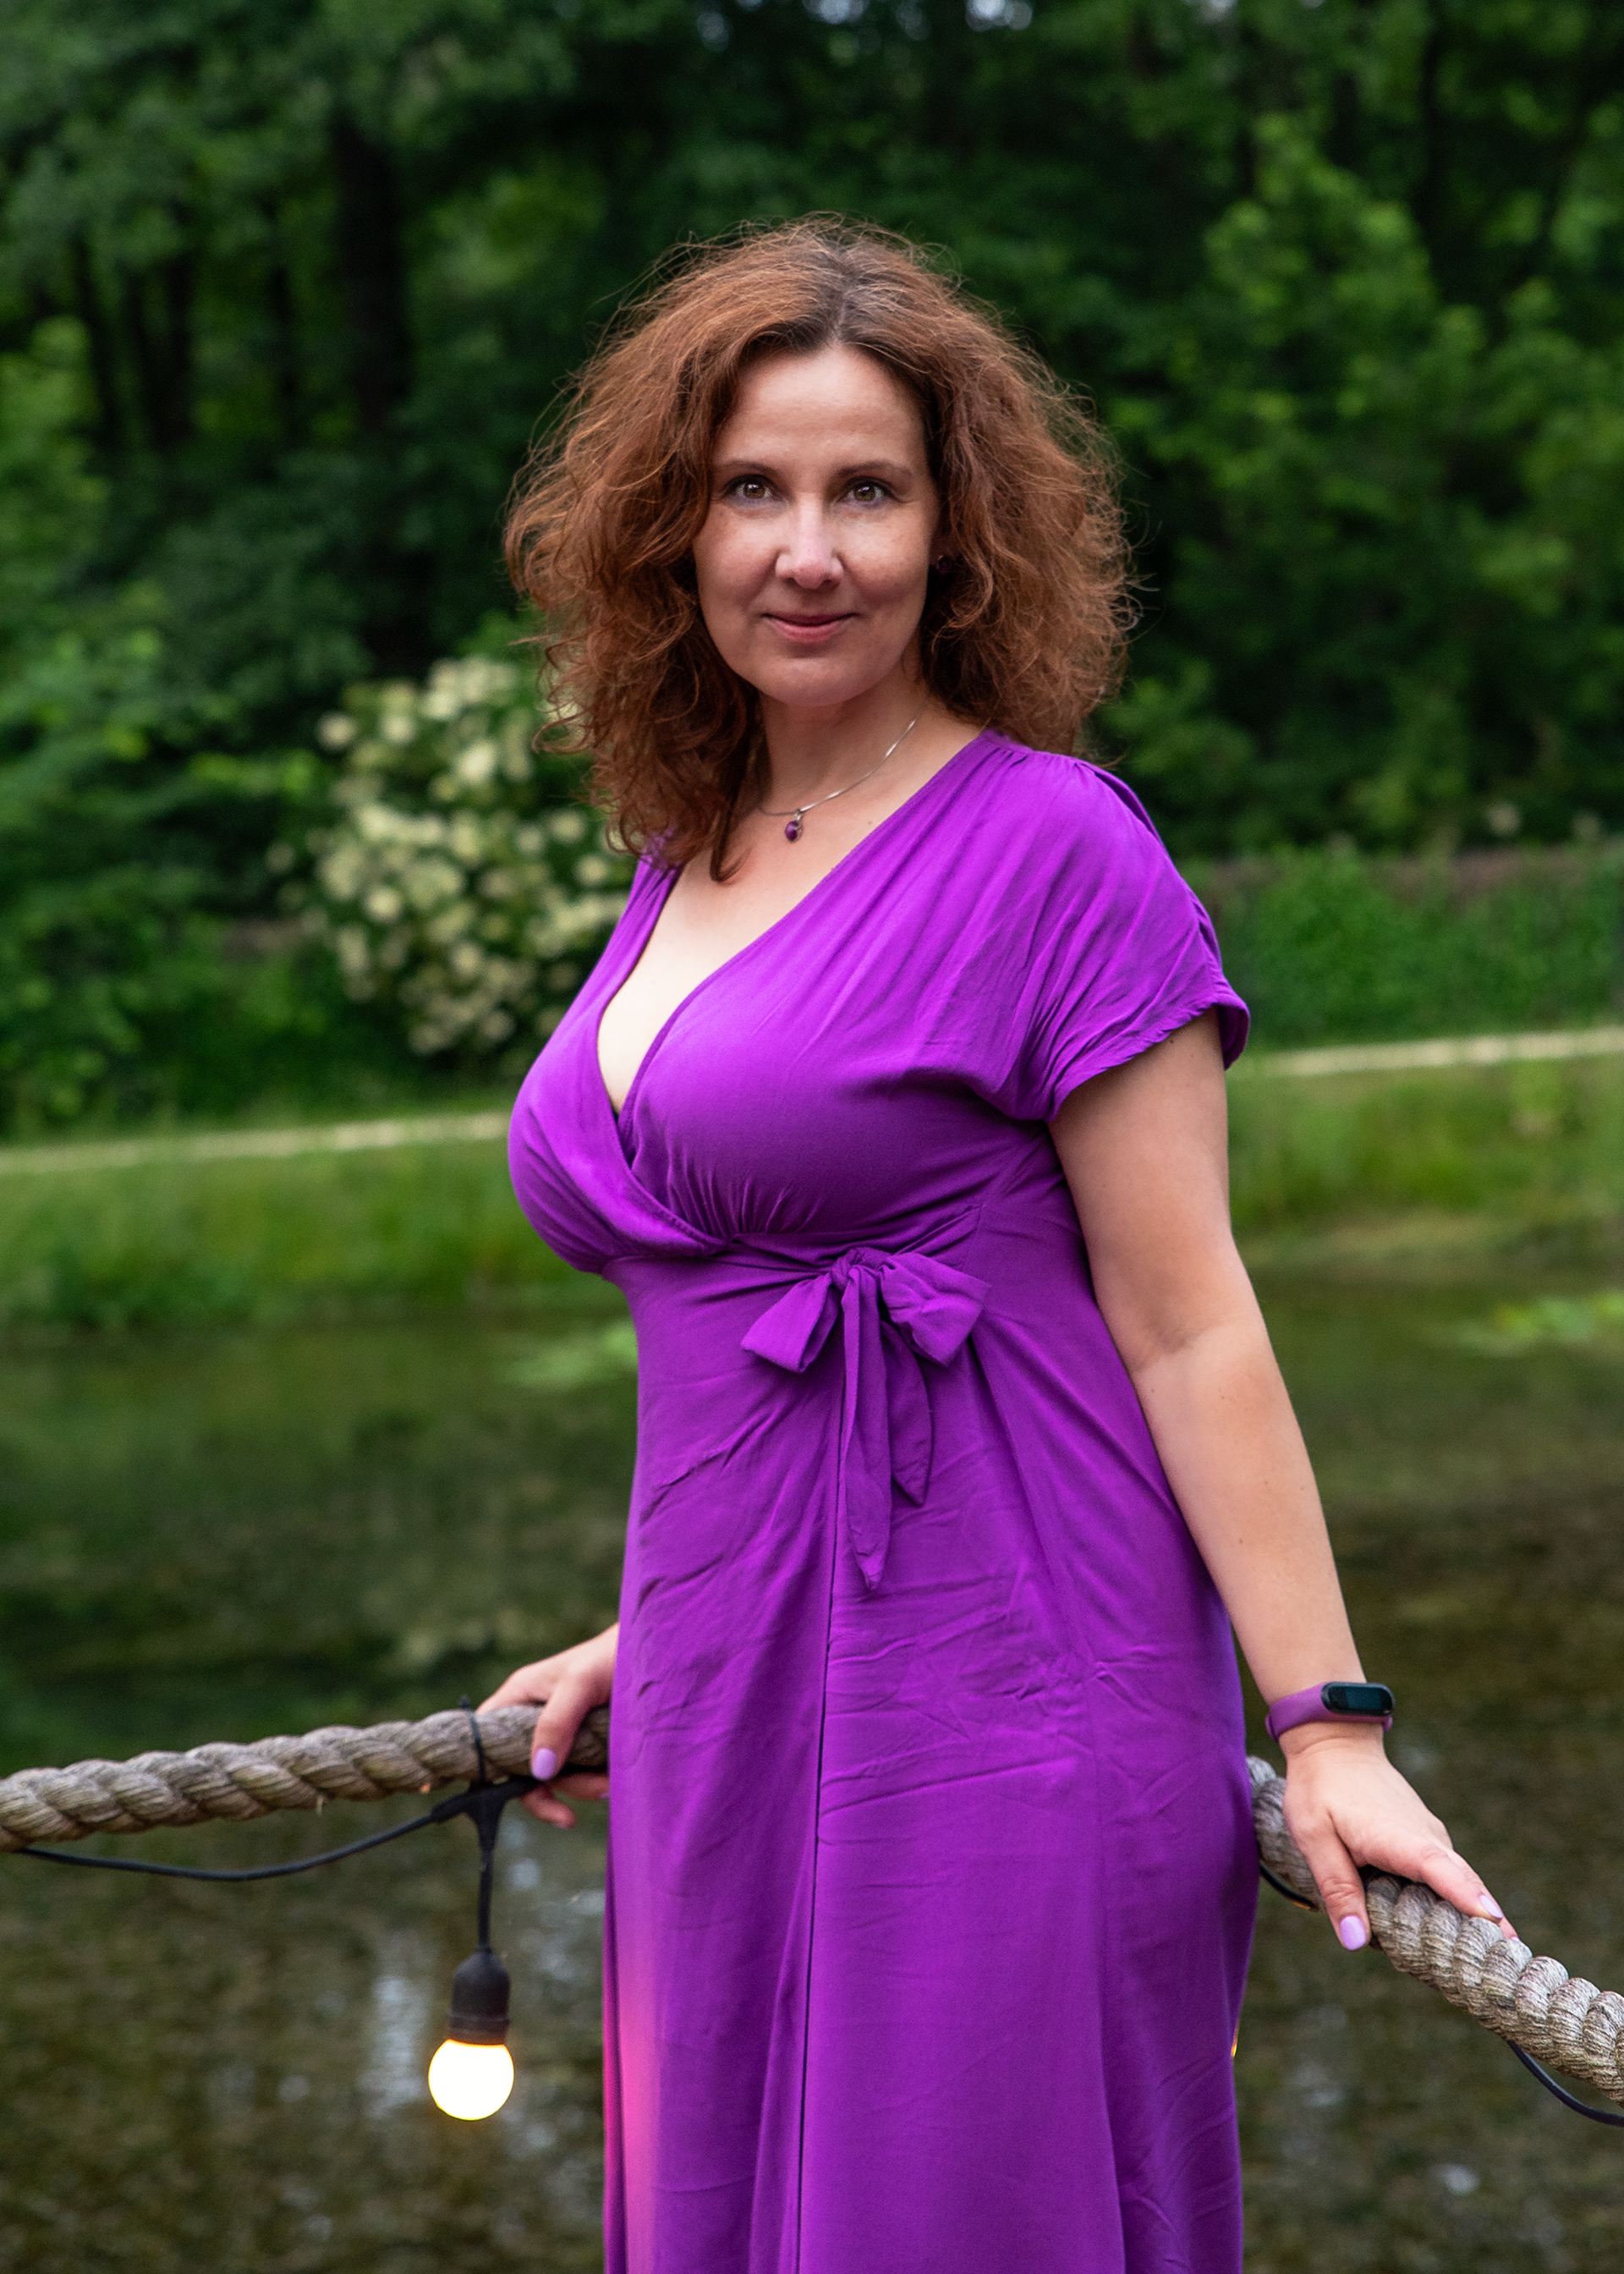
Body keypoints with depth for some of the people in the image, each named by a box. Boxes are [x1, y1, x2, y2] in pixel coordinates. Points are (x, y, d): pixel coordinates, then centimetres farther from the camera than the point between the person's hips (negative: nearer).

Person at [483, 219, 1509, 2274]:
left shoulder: (1046, 849, -8)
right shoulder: (685, 863, 13)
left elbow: (1189, 1328, -10)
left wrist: (1329, 1730, -14)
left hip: (989, 1710, -7)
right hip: (732, 1722, 7)